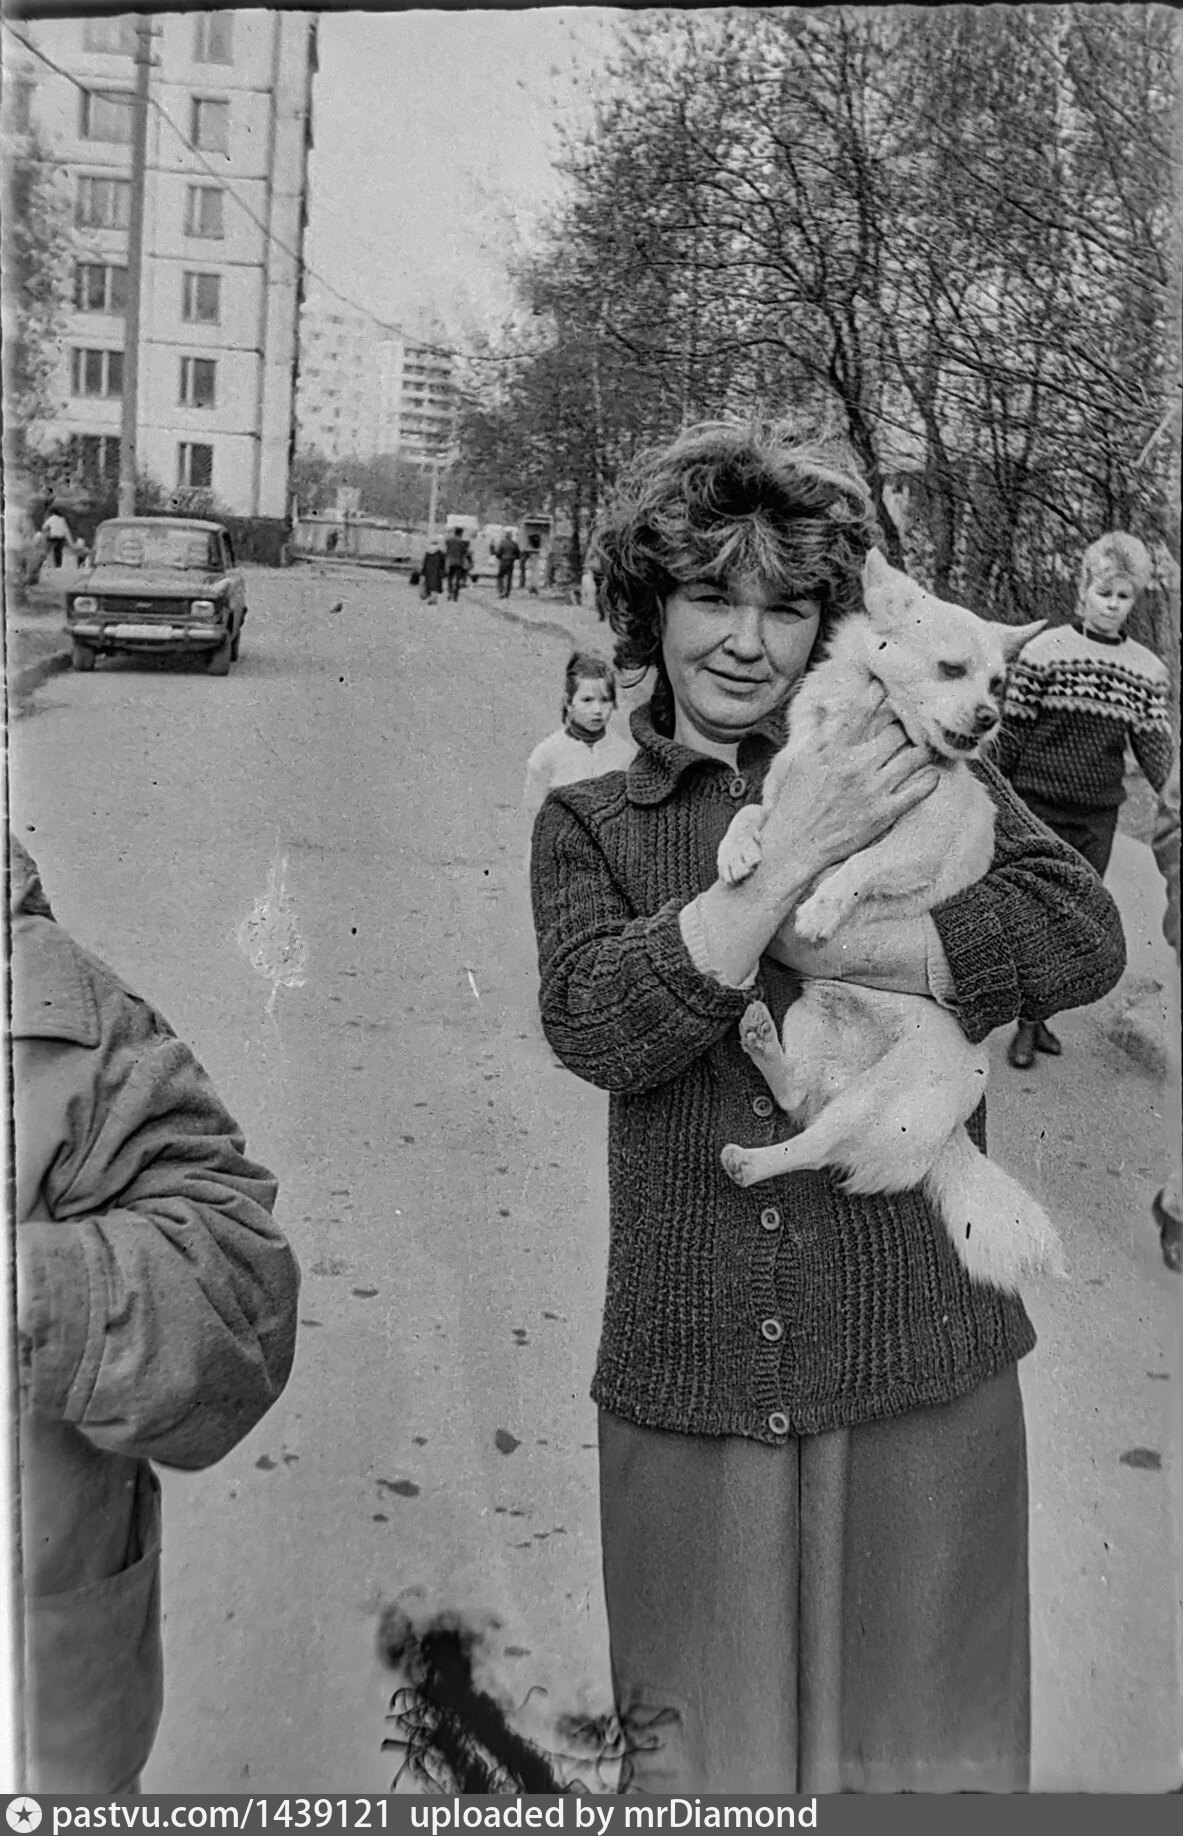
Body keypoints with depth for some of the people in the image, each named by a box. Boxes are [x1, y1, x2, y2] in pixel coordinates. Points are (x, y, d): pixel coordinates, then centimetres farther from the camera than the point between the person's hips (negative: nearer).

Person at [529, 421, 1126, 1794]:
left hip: (923, 1374, 0)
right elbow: (594, 1026, -12)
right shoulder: (587, 820, 5)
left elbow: (1081, 935, -10)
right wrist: (793, 857, -16)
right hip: (686, 1383, 1)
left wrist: (820, 941, -14)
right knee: (697, 1761, 17)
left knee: (926, 1750, 16)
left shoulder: (914, 765, 4)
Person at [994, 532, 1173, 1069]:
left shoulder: (1147, 669, 4)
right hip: (1037, 807, -3)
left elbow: (1156, 748, 3)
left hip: (1097, 818, 3)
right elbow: (1010, 730, -4)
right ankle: (1026, 1024, 13)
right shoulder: (1043, 650, -6)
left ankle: (1037, 1014, 25)